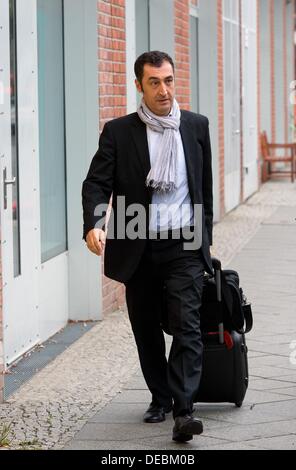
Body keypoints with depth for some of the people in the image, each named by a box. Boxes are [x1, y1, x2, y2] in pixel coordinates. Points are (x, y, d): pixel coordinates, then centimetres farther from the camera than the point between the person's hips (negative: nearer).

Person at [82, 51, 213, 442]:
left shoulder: (196, 126, 7)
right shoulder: (118, 132, 0)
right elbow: (97, 183, -6)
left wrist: (204, 237, 16)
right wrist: (94, 224, -24)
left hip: (184, 245, 0)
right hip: (137, 248, 1)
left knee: (186, 325, -13)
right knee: (147, 329, 11)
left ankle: (183, 410, -16)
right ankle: (160, 398, 28)